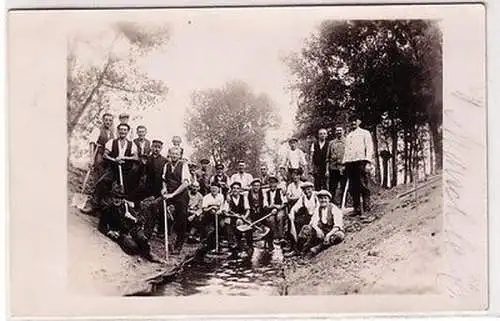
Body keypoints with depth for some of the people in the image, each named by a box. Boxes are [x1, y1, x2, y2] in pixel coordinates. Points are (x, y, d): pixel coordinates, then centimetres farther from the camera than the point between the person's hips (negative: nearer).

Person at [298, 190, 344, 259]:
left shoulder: (334, 209, -10)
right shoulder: (318, 209, 5)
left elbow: (338, 226, -19)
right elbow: (313, 222, -5)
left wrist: (329, 234, -35)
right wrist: (317, 229, -29)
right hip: (322, 231, 4)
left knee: (339, 236, -38)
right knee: (306, 228, -17)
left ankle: (315, 250, -41)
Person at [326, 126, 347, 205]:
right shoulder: (331, 143, 14)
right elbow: (328, 156, 14)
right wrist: (327, 169, 7)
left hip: (343, 167, -2)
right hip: (333, 168, 2)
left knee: (344, 187, -1)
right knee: (332, 187, 4)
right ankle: (332, 201, 12)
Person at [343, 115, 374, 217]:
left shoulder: (365, 133, 10)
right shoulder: (348, 136, 26)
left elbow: (369, 148, 1)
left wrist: (368, 163, -11)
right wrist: (344, 164, 11)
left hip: (361, 161, -5)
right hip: (350, 163, 5)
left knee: (363, 186, -11)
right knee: (353, 188, 2)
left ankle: (366, 209, -11)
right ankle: (357, 209, 7)